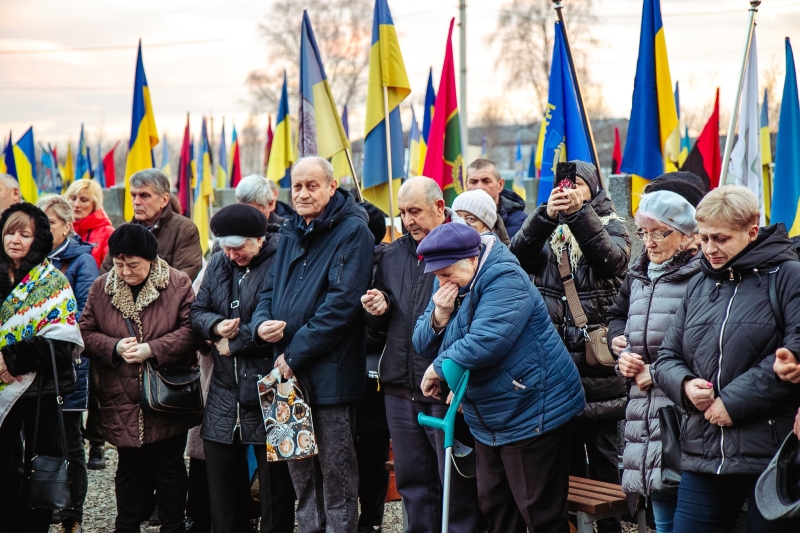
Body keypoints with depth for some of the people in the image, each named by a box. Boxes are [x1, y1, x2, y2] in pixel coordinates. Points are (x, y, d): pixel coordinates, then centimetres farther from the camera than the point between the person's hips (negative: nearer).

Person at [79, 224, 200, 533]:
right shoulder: (101, 288, 2)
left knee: (170, 468, 8)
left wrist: (152, 349, -19)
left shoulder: (177, 284, -6)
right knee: (129, 467, 12)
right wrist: (115, 347, -15)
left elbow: (191, 330, -10)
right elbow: (86, 333, 3)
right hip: (121, 401, 2)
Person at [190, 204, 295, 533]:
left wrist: (232, 342, -11)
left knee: (274, 482, 3)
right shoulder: (219, 264, 12)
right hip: (225, 389, 7)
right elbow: (197, 312, 12)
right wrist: (215, 325, -11)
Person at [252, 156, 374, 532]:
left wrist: (295, 353, -17)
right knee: (300, 470, 14)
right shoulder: (290, 232, 15)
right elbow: (271, 290, 19)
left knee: (336, 472, 0)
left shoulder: (351, 230, -9)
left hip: (329, 373, -7)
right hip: (290, 373, 7)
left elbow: (342, 302, -17)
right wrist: (261, 323, -5)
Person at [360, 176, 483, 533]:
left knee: (456, 484, 0)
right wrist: (376, 311, 1)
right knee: (412, 482, 15)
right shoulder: (393, 255, 15)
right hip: (401, 389, 7)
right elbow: (380, 325, 22)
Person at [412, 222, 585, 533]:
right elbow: (424, 346, 7)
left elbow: (487, 341, -33)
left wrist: (439, 368, -19)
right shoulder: (449, 285, 7)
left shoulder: (504, 279, -21)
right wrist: (439, 316, -14)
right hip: (487, 422, 9)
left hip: (533, 414, -9)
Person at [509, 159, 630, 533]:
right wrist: (546, 215, -25)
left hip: (596, 358, -3)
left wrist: (579, 212, -28)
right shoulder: (547, 228, 11)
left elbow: (611, 258, -18)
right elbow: (518, 255, -10)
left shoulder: (610, 226, 5)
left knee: (602, 452, 1)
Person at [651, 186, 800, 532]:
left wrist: (734, 401, -16)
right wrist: (686, 386, -4)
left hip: (770, 454, -5)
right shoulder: (699, 285, 16)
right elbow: (667, 357, 19)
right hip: (704, 452, 6)